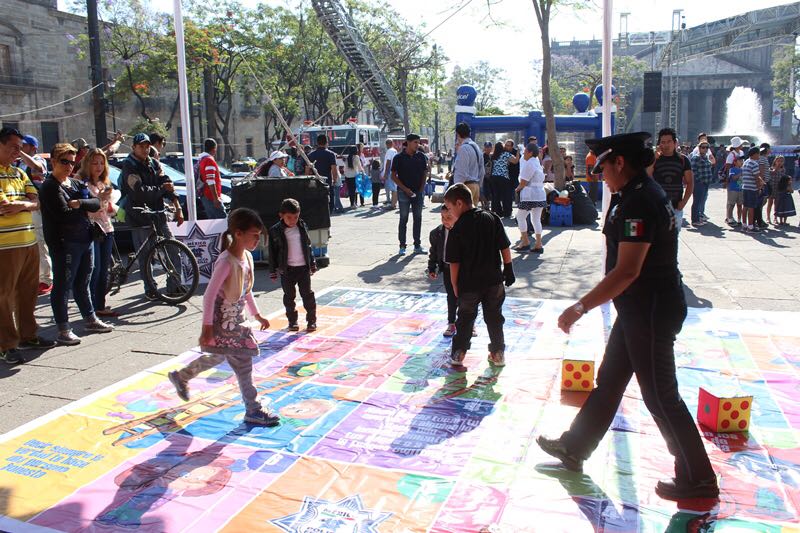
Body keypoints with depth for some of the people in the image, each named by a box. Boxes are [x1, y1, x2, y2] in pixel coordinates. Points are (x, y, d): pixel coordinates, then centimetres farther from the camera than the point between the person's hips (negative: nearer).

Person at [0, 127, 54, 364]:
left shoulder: (19, 173, 17)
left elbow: (36, 202, 8)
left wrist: (21, 205, -11)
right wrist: (25, 204, -8)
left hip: (29, 242, 7)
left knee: (28, 292, 15)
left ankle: (27, 335, 27)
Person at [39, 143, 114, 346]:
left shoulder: (76, 183, 15)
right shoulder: (49, 186, -9)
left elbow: (96, 203, 4)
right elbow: (64, 214, -20)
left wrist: (80, 203, -14)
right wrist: (85, 208, -4)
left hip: (85, 240, 8)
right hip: (64, 243, -8)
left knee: (83, 284, 18)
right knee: (62, 287, -2)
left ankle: (91, 320, 29)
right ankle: (63, 330, 3)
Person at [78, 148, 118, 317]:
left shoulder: (104, 183, 18)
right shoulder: (82, 183, -6)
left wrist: (112, 207, 4)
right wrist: (100, 197, -24)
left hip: (106, 229, 7)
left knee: (104, 270, 8)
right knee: (94, 270, -9)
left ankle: (101, 306, 14)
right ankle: (91, 308, -3)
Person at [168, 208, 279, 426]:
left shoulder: (247, 257, 4)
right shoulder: (226, 261, -23)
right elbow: (209, 295, -21)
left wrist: (257, 315, 20)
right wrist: (207, 325, -21)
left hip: (236, 320, 9)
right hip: (222, 322, -9)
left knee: (217, 357, 24)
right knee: (242, 363, -3)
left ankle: (181, 377, 45)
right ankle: (253, 410, 8)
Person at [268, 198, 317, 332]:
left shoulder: (302, 227, 2)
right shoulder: (275, 231, -7)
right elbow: (272, 252, -3)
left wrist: (312, 264, 13)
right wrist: (273, 271, -2)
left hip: (303, 267, 2)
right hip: (286, 269, -1)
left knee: (307, 294, 6)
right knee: (289, 296, 9)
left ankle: (311, 320, 15)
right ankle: (292, 321, 22)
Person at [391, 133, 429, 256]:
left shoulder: (421, 156, 6)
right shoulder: (399, 158, -4)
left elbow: (424, 174, 11)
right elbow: (394, 176, -3)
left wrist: (421, 189, 0)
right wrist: (405, 189, -10)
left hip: (418, 192, 4)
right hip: (404, 192, -4)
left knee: (418, 218, 7)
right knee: (403, 219, 0)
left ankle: (417, 245, 15)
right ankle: (402, 246, 6)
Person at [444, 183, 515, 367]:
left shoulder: (458, 228, -11)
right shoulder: (492, 218, 0)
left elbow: (454, 262, -10)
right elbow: (505, 247, 1)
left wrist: (455, 286, 0)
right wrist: (508, 270, 11)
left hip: (468, 283, -3)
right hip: (494, 280, 3)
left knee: (465, 319, 14)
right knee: (494, 317, 15)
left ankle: (458, 353, 18)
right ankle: (498, 353, 22)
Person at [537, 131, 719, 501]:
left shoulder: (639, 202, -22)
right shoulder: (642, 194, 10)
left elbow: (627, 271, -28)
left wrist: (581, 307, -25)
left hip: (650, 312, -11)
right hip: (640, 308, 11)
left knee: (660, 396, 2)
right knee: (608, 382, 19)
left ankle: (698, 480, 19)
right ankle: (574, 448, 33)